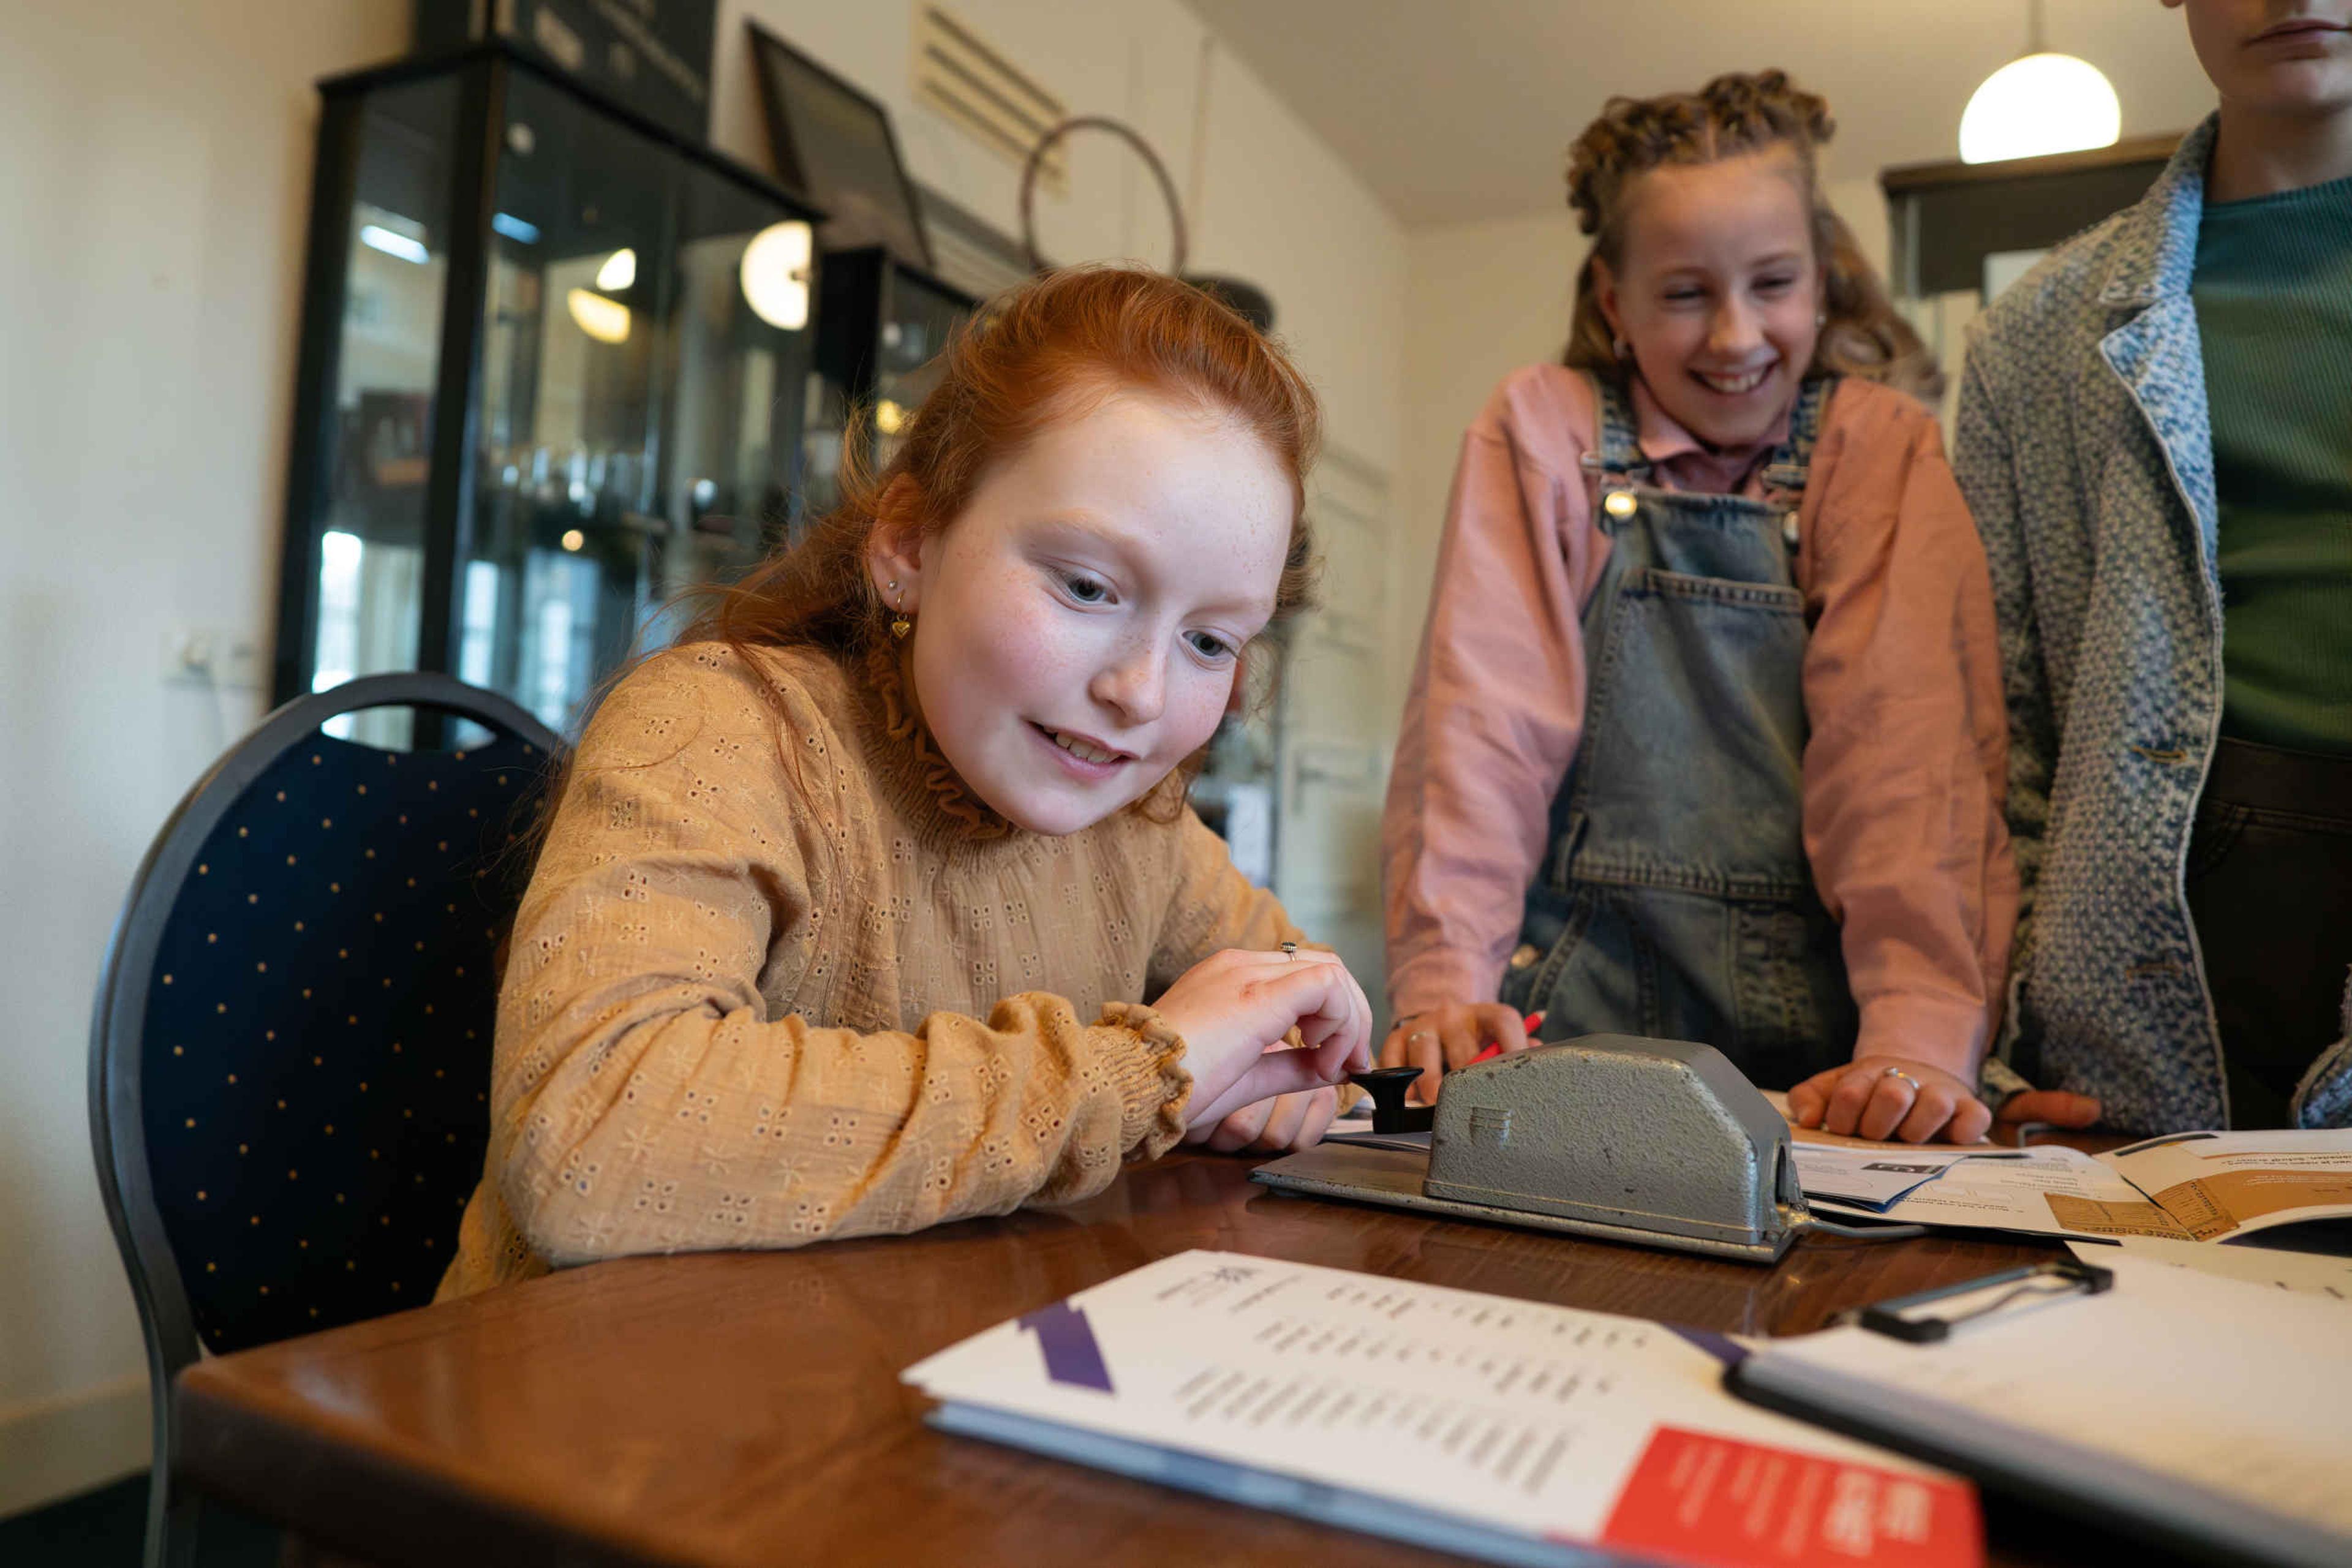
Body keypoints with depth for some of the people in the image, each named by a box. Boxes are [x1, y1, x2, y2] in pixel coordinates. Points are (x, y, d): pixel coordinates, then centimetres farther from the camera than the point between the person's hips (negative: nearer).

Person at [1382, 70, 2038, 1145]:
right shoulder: (1541, 428, 6)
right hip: (1571, 1023, -1)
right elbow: (1483, 720, -5)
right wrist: (1445, 982, -18)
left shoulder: (1884, 446, 7)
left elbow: (1912, 743, -5)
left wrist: (1923, 1032, -19)